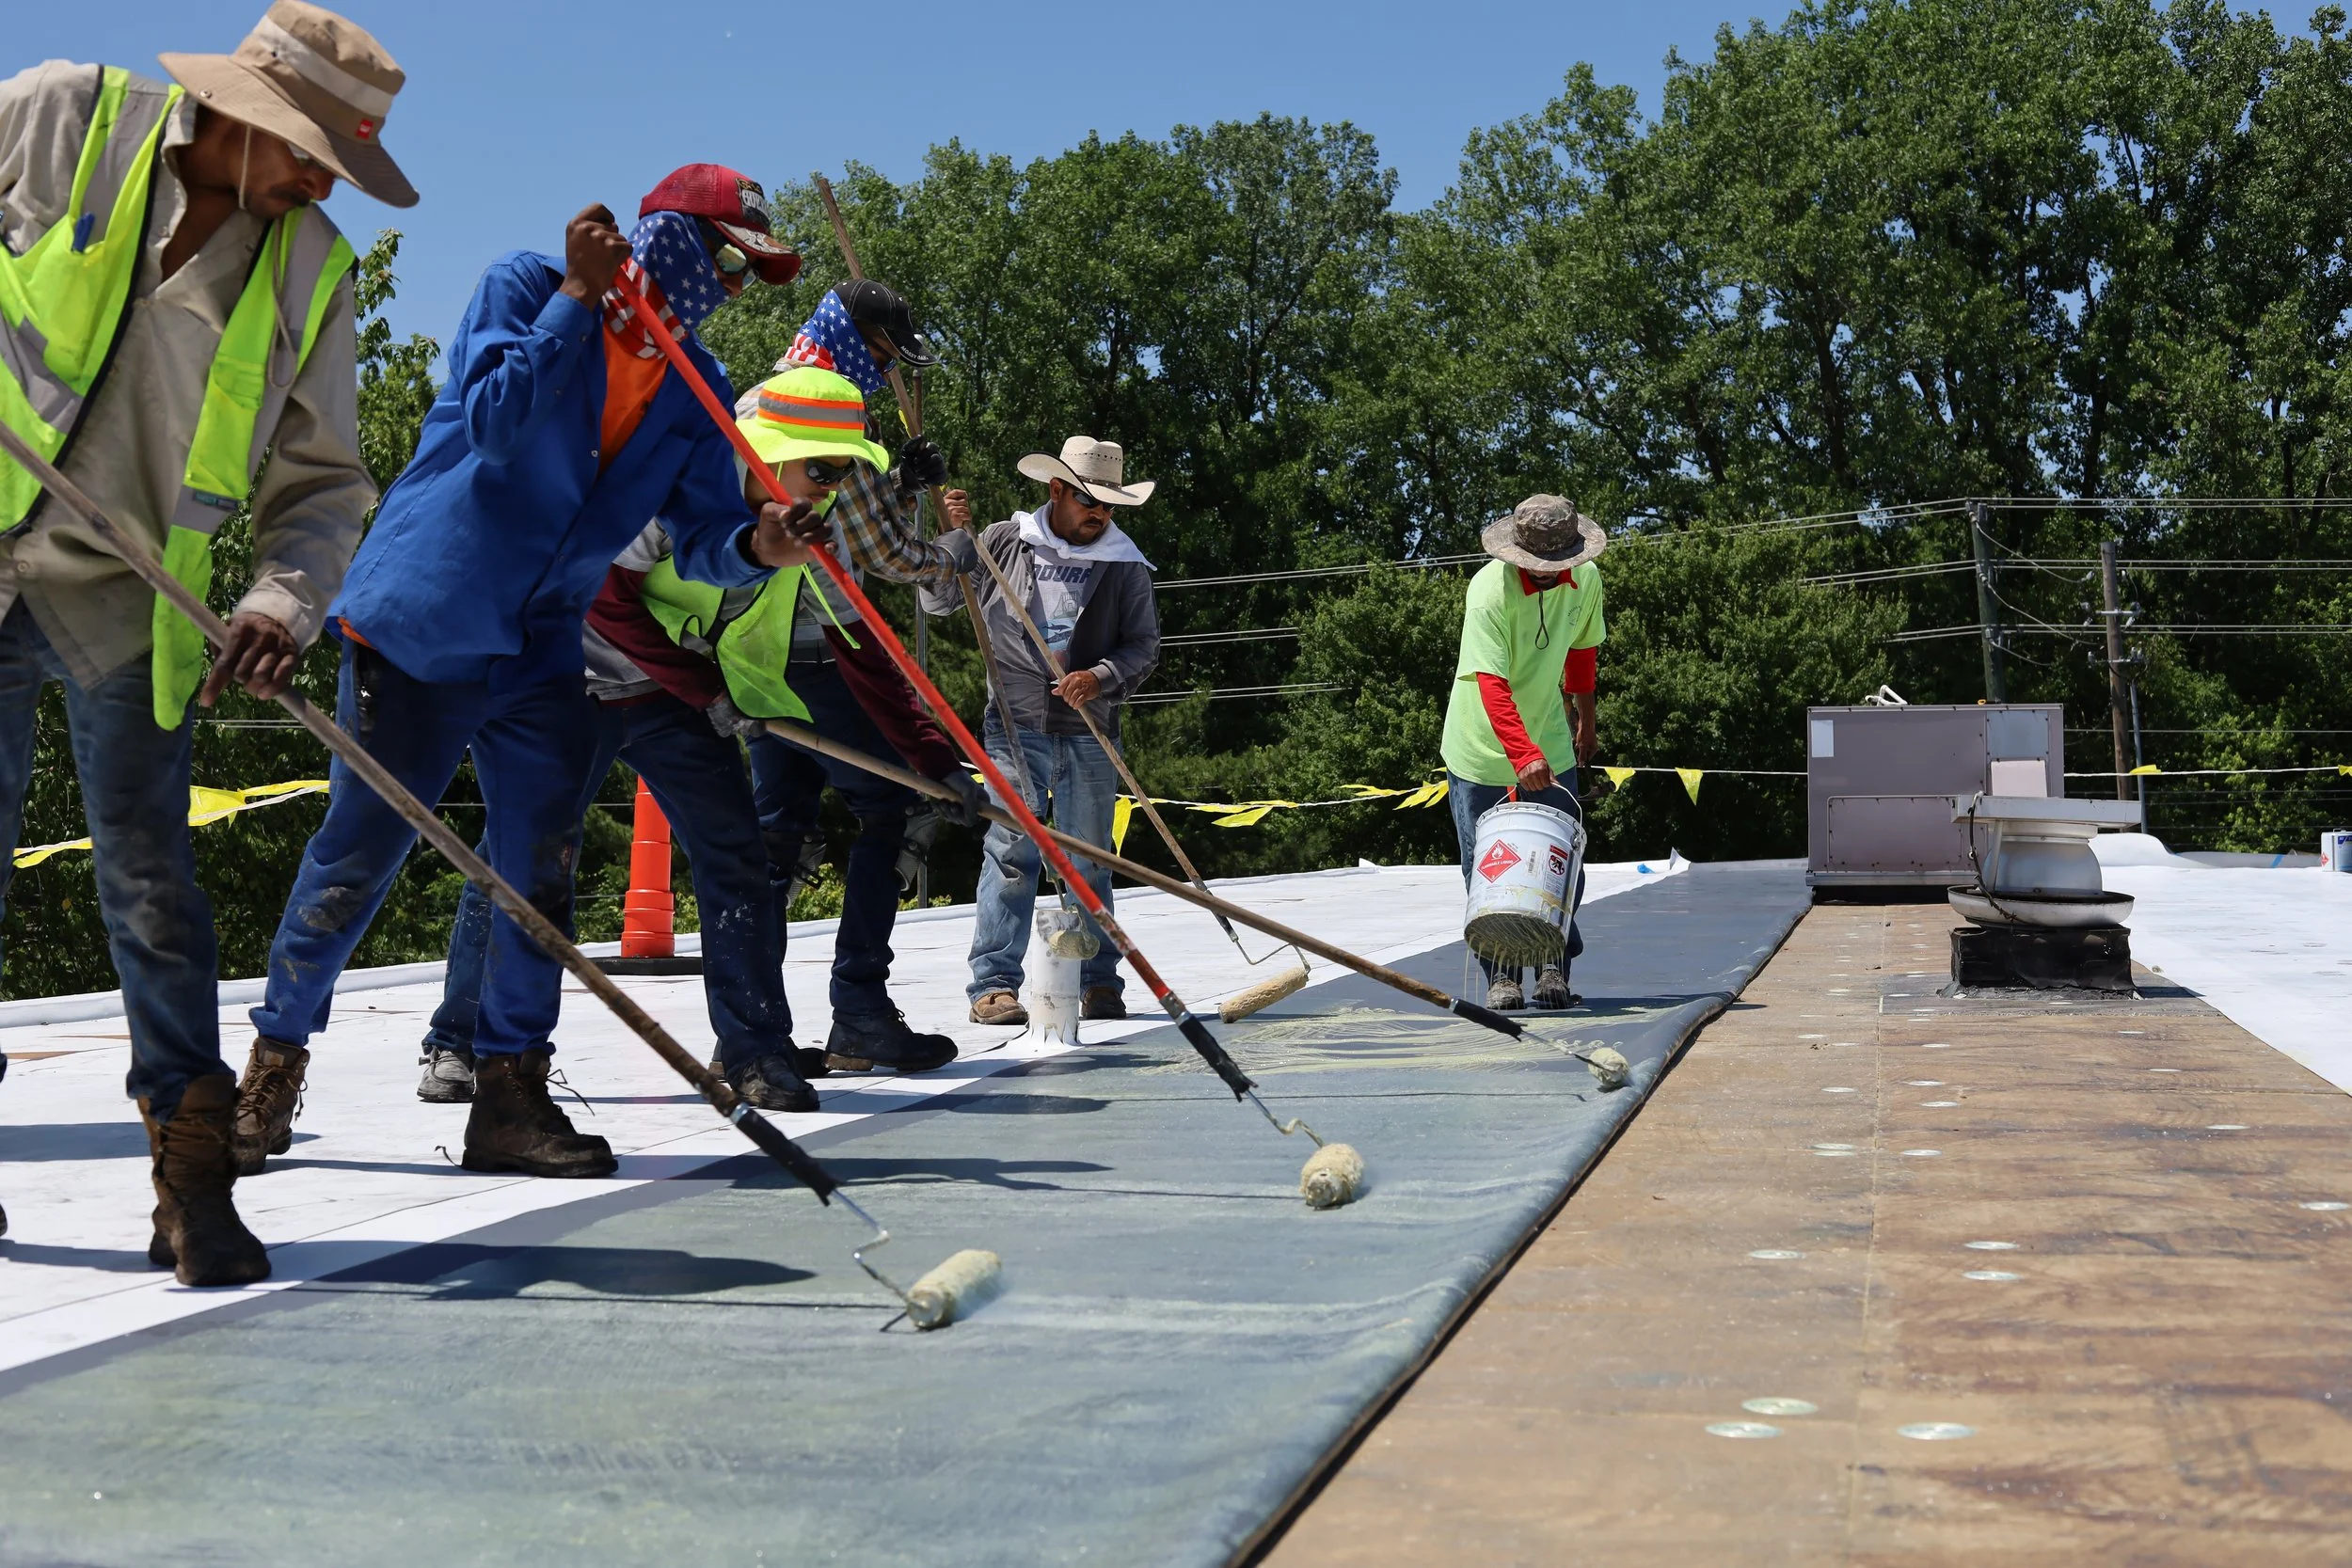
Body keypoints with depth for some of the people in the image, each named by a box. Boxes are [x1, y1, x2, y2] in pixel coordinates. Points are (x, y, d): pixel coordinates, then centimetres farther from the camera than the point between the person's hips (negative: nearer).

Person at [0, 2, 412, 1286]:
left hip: (123, 597, 1)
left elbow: (320, 478, 0)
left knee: (149, 870, -3)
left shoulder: (309, 270, 1)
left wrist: (282, 599, -18)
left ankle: (191, 1175, 3)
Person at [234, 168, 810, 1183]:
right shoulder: (526, 287, -5)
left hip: (541, 653, 5)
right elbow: (496, 423, -20)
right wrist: (581, 296, -20)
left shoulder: (694, 391, 8)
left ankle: (511, 1097, 10)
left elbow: (700, 536, 2)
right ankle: (274, 1066, 15)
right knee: (356, 857, -1)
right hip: (420, 620, -5)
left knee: (541, 877, 1)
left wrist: (754, 545, -21)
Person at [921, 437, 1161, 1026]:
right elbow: (938, 601, 11)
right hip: (1015, 726, -1)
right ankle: (994, 983, -4)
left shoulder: (1126, 565, 6)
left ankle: (1099, 983, 17)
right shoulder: (1004, 543, 5)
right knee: (1010, 852, -7)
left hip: (1089, 732, 1)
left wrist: (1102, 677, -14)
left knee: (1089, 860, 7)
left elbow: (1144, 645, 5)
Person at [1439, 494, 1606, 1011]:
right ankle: (1500, 976, 11)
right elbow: (1491, 684, -35)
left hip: (1549, 743, 4)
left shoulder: (1586, 580, -7)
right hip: (1482, 750, -4)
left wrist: (1585, 714, 24)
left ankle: (1554, 969, 14)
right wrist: (1523, 755, -45)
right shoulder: (1490, 591, -25)